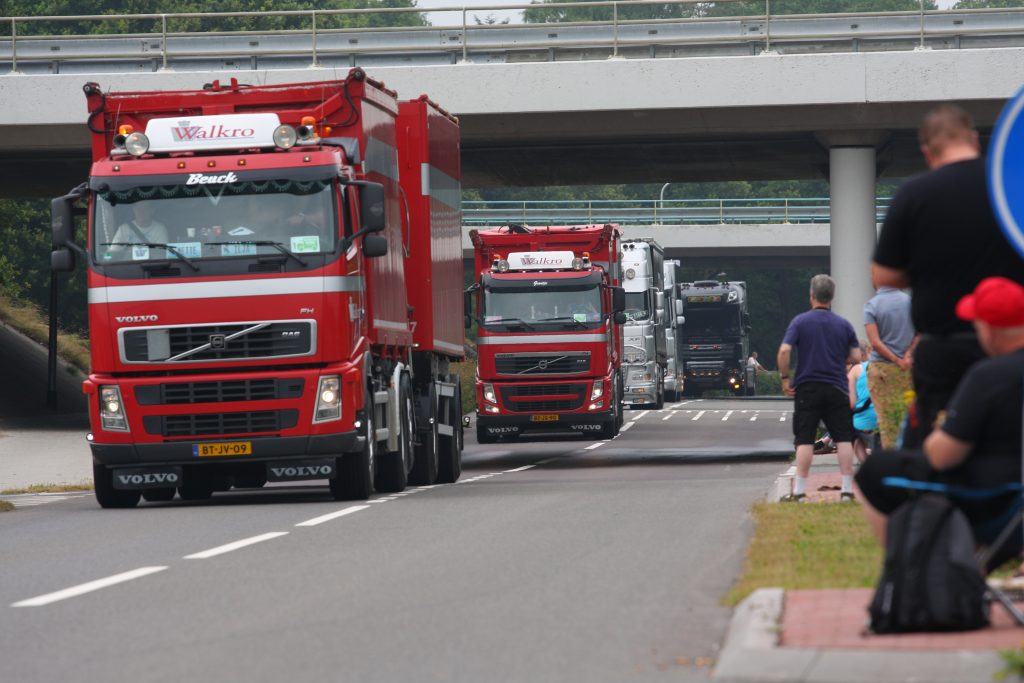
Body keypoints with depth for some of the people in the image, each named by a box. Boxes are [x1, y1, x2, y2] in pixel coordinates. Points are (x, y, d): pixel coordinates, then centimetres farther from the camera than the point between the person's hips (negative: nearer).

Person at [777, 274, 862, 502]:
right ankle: (847, 489, 1)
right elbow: (856, 357, 4)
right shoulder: (844, 325, 4)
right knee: (843, 439, 5)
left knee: (804, 440, 0)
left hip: (807, 388, -1)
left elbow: (784, 351, -12)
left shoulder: (800, 321, -2)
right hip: (837, 389, 1)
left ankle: (800, 491, -2)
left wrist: (785, 378, -1)